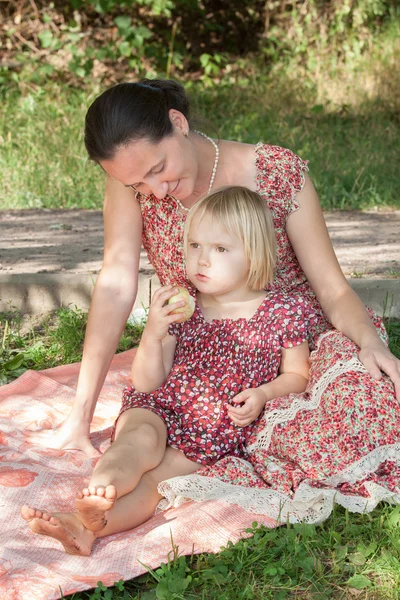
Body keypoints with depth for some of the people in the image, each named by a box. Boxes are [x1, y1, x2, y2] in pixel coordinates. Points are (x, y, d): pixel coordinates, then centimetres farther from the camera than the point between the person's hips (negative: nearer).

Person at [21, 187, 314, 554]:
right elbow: (148, 383, 4)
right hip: (159, 411, 3)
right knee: (142, 439, -32)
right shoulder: (180, 309, 5)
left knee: (155, 475, -27)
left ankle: (89, 526, -50)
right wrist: (153, 333, -14)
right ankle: (97, 490, -60)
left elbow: (298, 375, 11)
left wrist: (263, 393, -11)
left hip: (221, 432, -2)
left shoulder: (282, 313, -1)